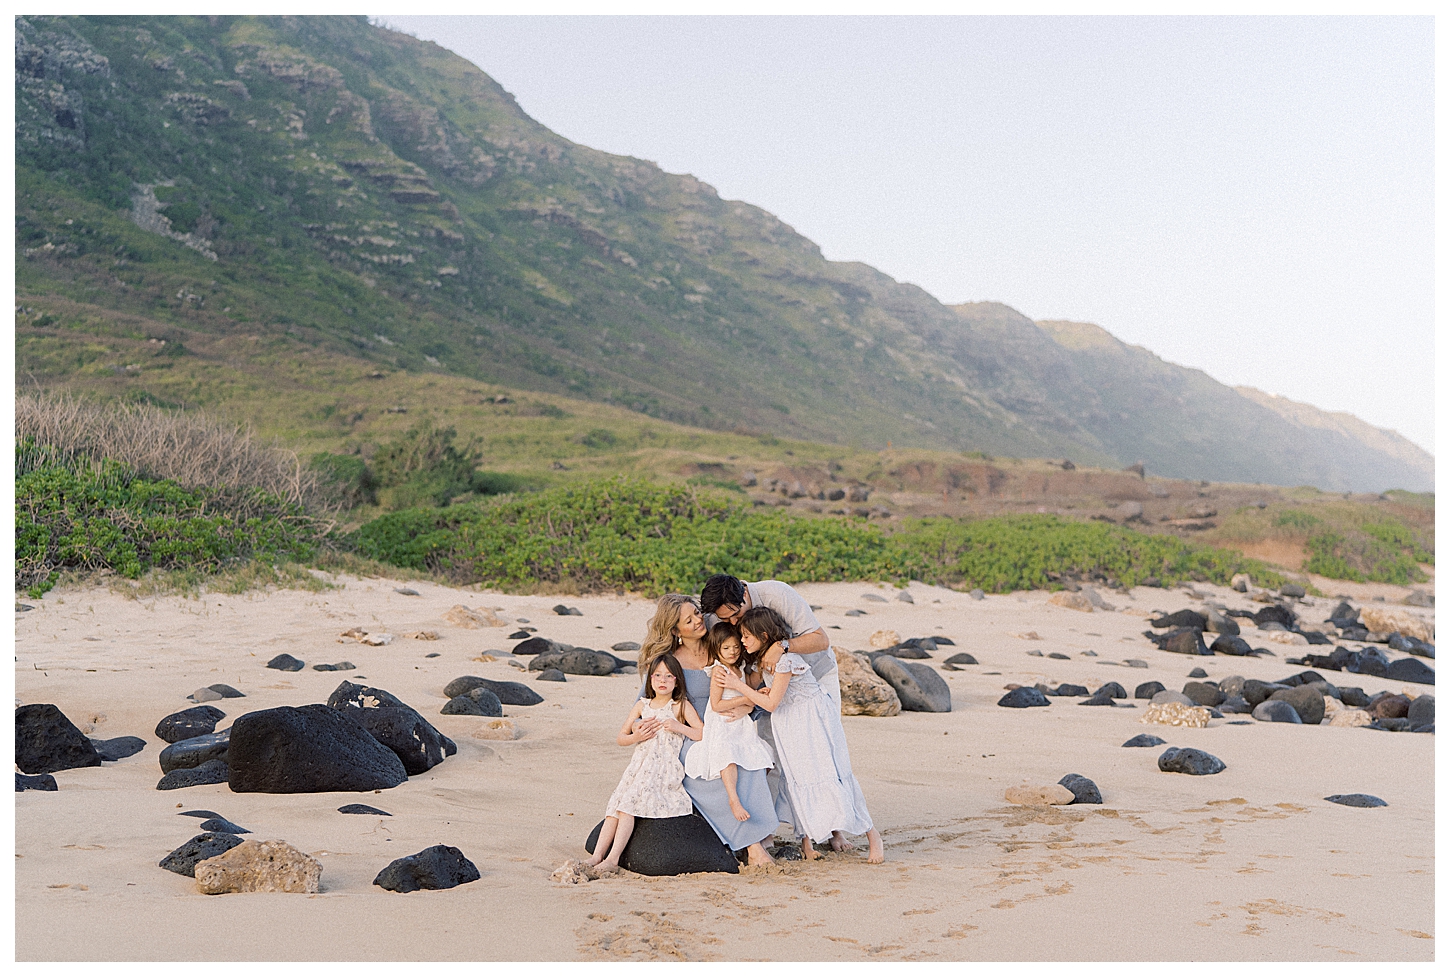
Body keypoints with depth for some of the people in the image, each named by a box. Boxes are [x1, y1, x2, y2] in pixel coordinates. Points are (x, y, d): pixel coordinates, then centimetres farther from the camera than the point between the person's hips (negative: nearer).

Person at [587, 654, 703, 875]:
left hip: (665, 769, -5)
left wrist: (678, 727, -15)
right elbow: (620, 738, 17)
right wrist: (635, 737, -4)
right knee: (615, 808, -13)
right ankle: (597, 857, -15)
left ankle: (613, 859, -24)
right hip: (639, 766, 5)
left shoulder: (681, 706, 3)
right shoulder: (642, 705, 15)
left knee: (629, 804, -21)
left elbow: (704, 735, -4)